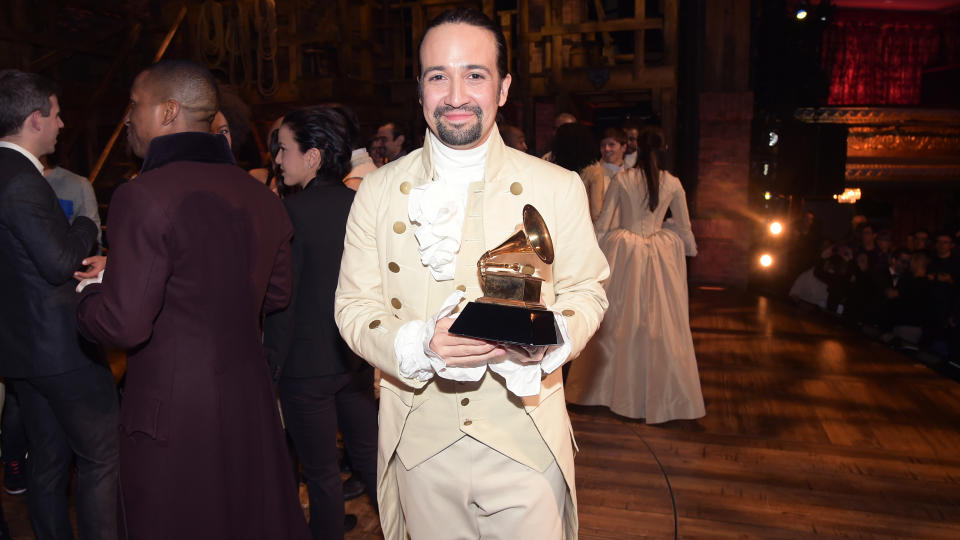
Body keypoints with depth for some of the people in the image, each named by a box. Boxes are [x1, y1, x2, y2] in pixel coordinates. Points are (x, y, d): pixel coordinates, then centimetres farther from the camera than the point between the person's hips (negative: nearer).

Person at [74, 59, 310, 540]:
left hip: (172, 414, -6)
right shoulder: (261, 195, 2)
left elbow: (124, 325, -21)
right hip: (250, 400, 6)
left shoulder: (144, 197, -19)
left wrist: (89, 293, 1)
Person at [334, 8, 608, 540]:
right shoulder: (379, 190, -1)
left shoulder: (559, 188, -3)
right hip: (420, 445, 1)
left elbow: (584, 290, 4)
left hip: (527, 445, 0)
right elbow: (353, 304, -1)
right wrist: (419, 345, -21)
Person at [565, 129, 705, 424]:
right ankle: (662, 395, 17)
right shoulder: (672, 183, -1)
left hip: (624, 255, -1)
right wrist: (691, 249, 27)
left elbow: (603, 224, -4)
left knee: (617, 323, 10)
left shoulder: (621, 179, -5)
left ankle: (612, 387, 22)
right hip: (659, 257, 1)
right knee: (662, 325, 8)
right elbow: (684, 228, 9)